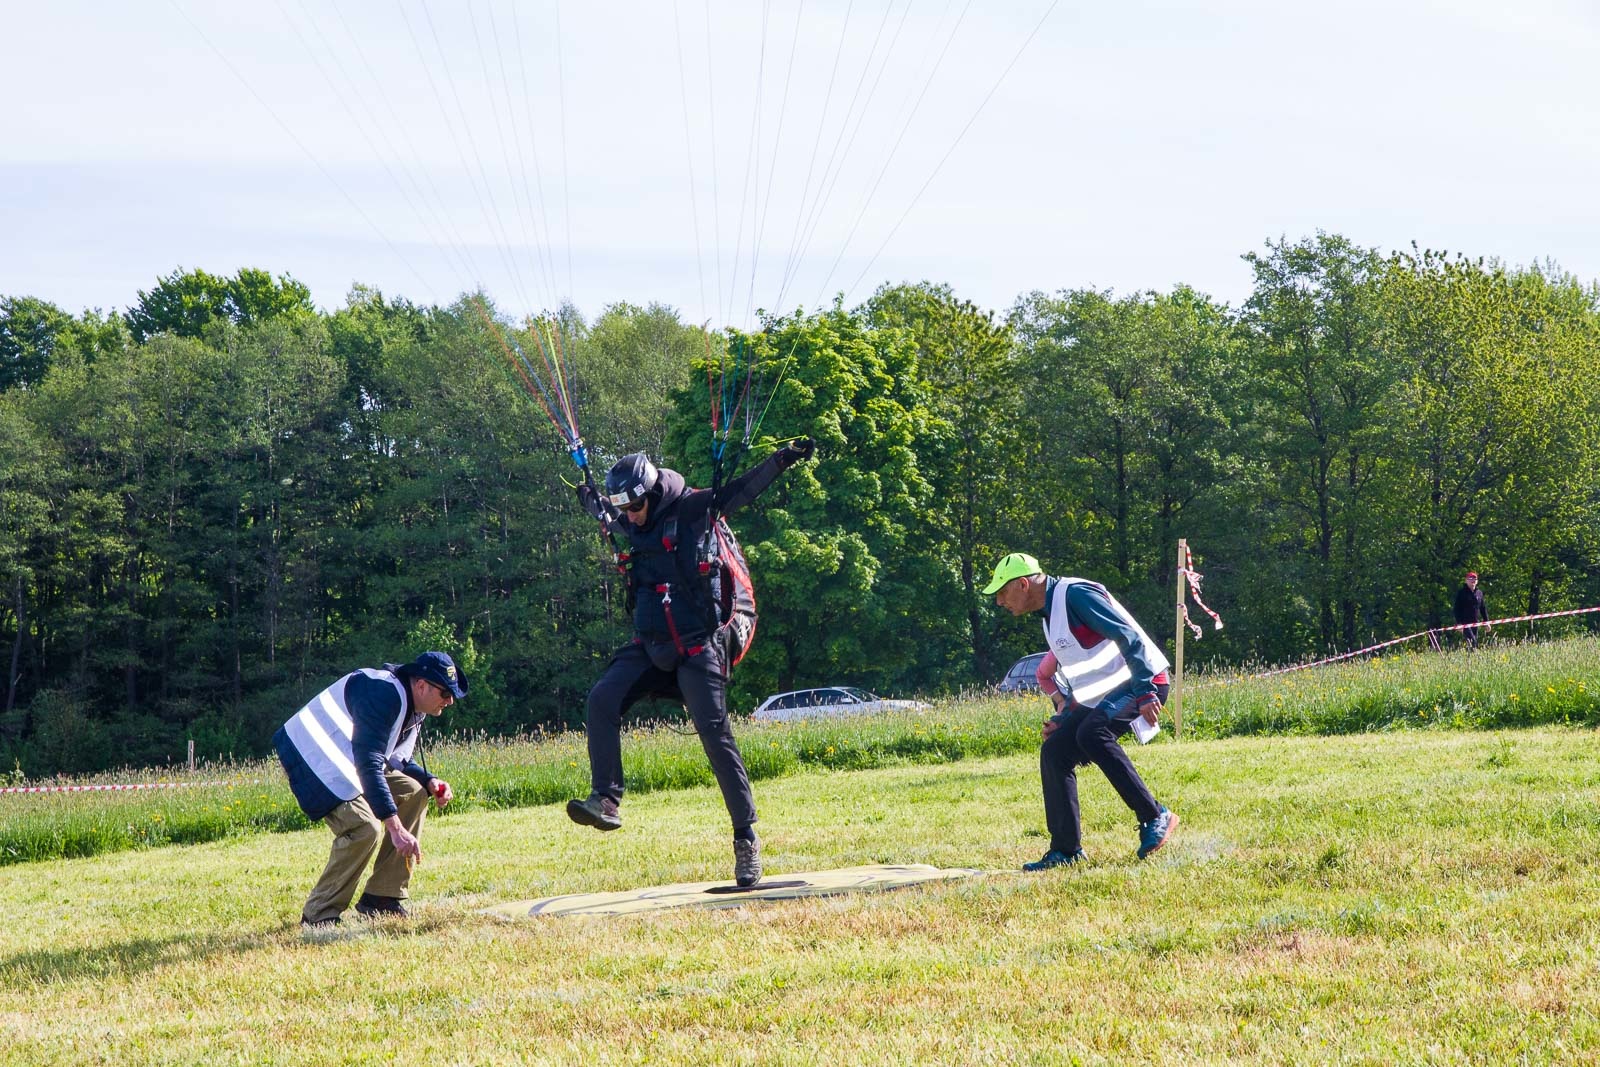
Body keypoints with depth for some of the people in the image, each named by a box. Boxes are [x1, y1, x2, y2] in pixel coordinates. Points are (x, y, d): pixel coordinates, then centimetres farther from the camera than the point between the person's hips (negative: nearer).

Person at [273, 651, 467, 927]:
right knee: (364, 829, -25)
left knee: (413, 794, 0)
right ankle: (319, 915, -12)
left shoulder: (412, 705, 5)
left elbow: (397, 760, 16)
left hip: (347, 757, 10)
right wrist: (395, 827, -39)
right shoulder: (384, 695, -28)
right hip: (311, 757, -10)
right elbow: (368, 765, -35)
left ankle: (382, 898, 3)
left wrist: (430, 781, -5)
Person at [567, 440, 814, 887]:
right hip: (648, 646, 6)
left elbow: (742, 489, -17)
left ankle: (746, 838, -4)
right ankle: (605, 800, -16)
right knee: (602, 700, -17)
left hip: (697, 646, -6)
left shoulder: (691, 509, -7)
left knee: (716, 738, -9)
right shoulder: (630, 525, 10)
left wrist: (781, 460, -28)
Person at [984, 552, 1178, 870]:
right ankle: (1066, 850, 5)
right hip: (1099, 697, 10)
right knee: (1054, 751, 0)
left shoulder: (1075, 594, -15)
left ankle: (1155, 817, -24)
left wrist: (1144, 692, -29)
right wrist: (1062, 720, 14)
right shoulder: (1050, 616, 16)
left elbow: (1129, 638, -22)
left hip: (1140, 684, -10)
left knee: (1091, 733, -32)